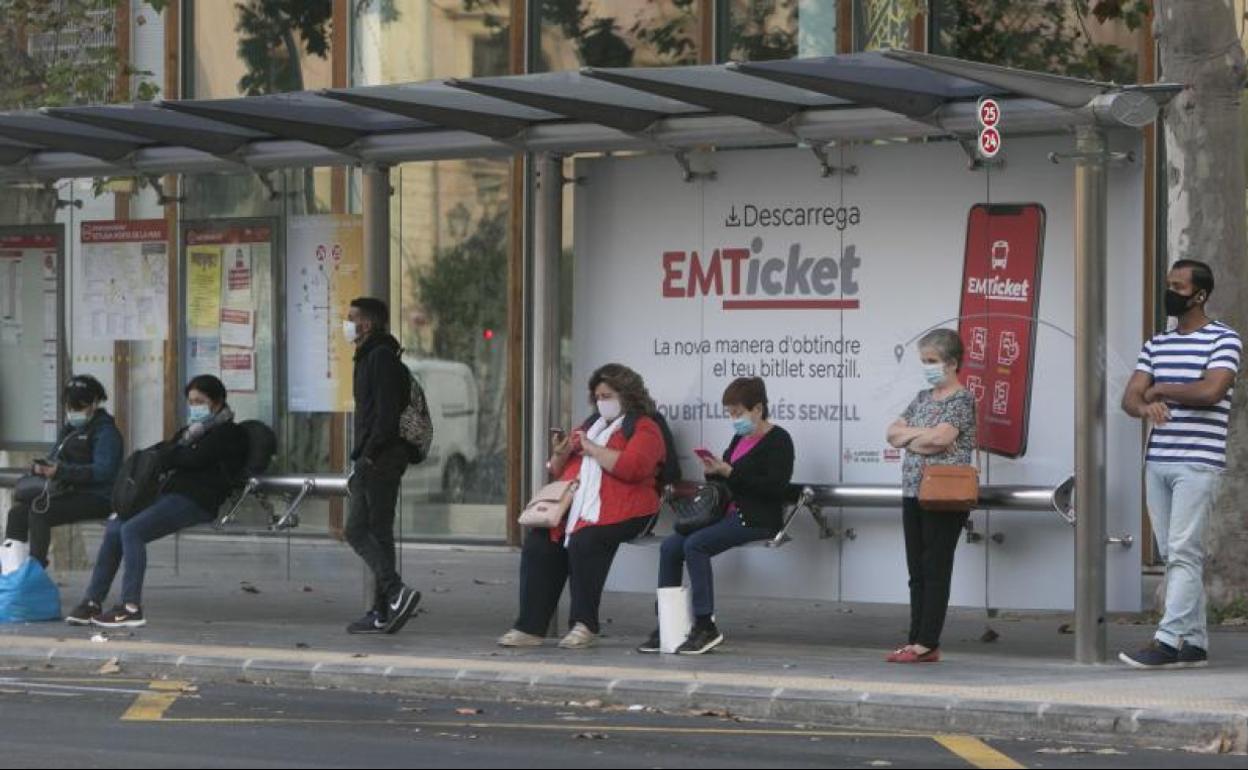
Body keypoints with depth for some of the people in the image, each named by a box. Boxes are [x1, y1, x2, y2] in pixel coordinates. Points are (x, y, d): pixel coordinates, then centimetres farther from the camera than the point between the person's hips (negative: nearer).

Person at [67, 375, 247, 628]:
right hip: (171, 493, 9)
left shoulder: (228, 433, 2)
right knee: (114, 529, -7)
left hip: (196, 500, -9)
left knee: (132, 530, -25)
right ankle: (92, 602, -7)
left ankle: (132, 608, -27)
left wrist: (161, 456, 2)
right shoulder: (192, 431, 30)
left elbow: (193, 460, -10)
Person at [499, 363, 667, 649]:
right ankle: (530, 628, -23)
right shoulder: (591, 425, 28)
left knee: (584, 541, -34)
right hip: (574, 506, 7)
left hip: (620, 511, -7)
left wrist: (591, 448, -7)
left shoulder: (644, 428, 5)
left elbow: (631, 467, -15)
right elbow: (558, 471, 31)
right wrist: (560, 456, 8)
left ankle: (584, 625, -25)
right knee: (538, 542, -19)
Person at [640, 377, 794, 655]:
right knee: (670, 546, -7)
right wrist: (714, 471, 1)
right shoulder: (739, 439, 19)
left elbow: (775, 487, -19)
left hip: (757, 518, -9)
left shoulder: (778, 440, -6)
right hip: (730, 514, 9)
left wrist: (729, 472, -19)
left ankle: (705, 627, -24)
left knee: (695, 545, -27)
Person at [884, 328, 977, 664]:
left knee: (935, 570, -5)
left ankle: (927, 644, -5)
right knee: (917, 571, 8)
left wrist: (908, 437, -5)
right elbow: (893, 433, 11)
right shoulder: (923, 398, 17)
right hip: (913, 494, 8)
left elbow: (941, 437, -22)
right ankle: (917, 640, 11)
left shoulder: (962, 400, -7)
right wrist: (923, 436, -7)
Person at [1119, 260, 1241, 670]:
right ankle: (1194, 642, 11)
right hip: (1157, 462, 7)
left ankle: (1168, 641, -16)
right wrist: (1147, 406, -17)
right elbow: (1130, 397, 8)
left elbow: (1211, 391, -18)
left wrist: (1160, 389, -4)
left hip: (1198, 462, -7)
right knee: (1173, 555, 7)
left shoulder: (1223, 340, -2)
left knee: (1183, 553, -11)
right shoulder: (1156, 344, 17)